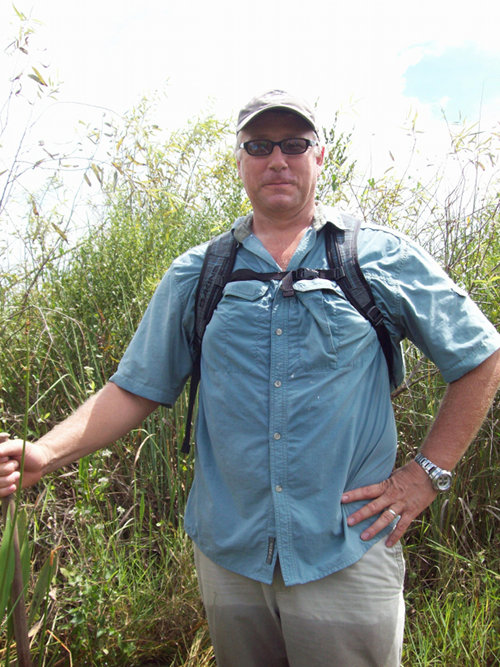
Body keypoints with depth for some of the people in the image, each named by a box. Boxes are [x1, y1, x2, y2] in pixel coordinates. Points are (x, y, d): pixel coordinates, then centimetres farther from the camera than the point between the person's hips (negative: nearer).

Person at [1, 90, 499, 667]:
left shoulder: (382, 256, -1)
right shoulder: (195, 274, 4)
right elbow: (136, 387, 5)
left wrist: (426, 472, -2)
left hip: (349, 559, -2)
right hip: (227, 556, 3)